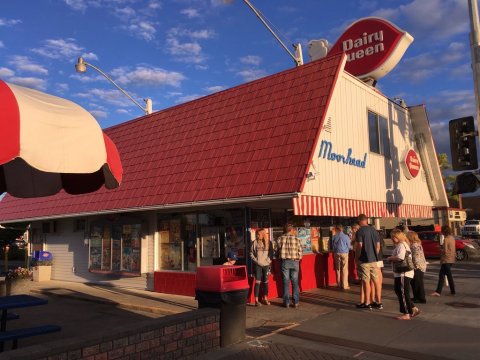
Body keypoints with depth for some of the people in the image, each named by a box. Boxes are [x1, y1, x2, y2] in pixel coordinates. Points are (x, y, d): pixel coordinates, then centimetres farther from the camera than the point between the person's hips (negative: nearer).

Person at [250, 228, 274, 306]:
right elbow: (251, 253, 2)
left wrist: (269, 260, -3)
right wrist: (256, 261, -7)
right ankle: (256, 300, -2)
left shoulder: (269, 242, 4)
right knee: (258, 282, -5)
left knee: (265, 282, 9)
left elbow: (271, 253, 8)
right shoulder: (255, 242, 0)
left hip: (266, 265, 2)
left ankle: (265, 299, 21)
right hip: (258, 265, -2)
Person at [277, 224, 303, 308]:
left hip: (285, 261, 0)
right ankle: (296, 302, 11)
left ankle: (287, 302, 10)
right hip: (295, 261, 0)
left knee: (286, 282, 7)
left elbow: (279, 250, 0)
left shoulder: (280, 239, -2)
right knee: (295, 282, 9)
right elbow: (300, 251, 0)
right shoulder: (296, 239, -2)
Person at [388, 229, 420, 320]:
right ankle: (413, 309, 22)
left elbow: (400, 258, -27)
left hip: (403, 274, -11)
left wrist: (390, 258, -12)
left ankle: (406, 314, 7)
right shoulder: (402, 244, 18)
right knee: (398, 291, 17)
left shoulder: (401, 245, -15)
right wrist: (393, 258, 3)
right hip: (401, 273, 11)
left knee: (403, 293, -2)